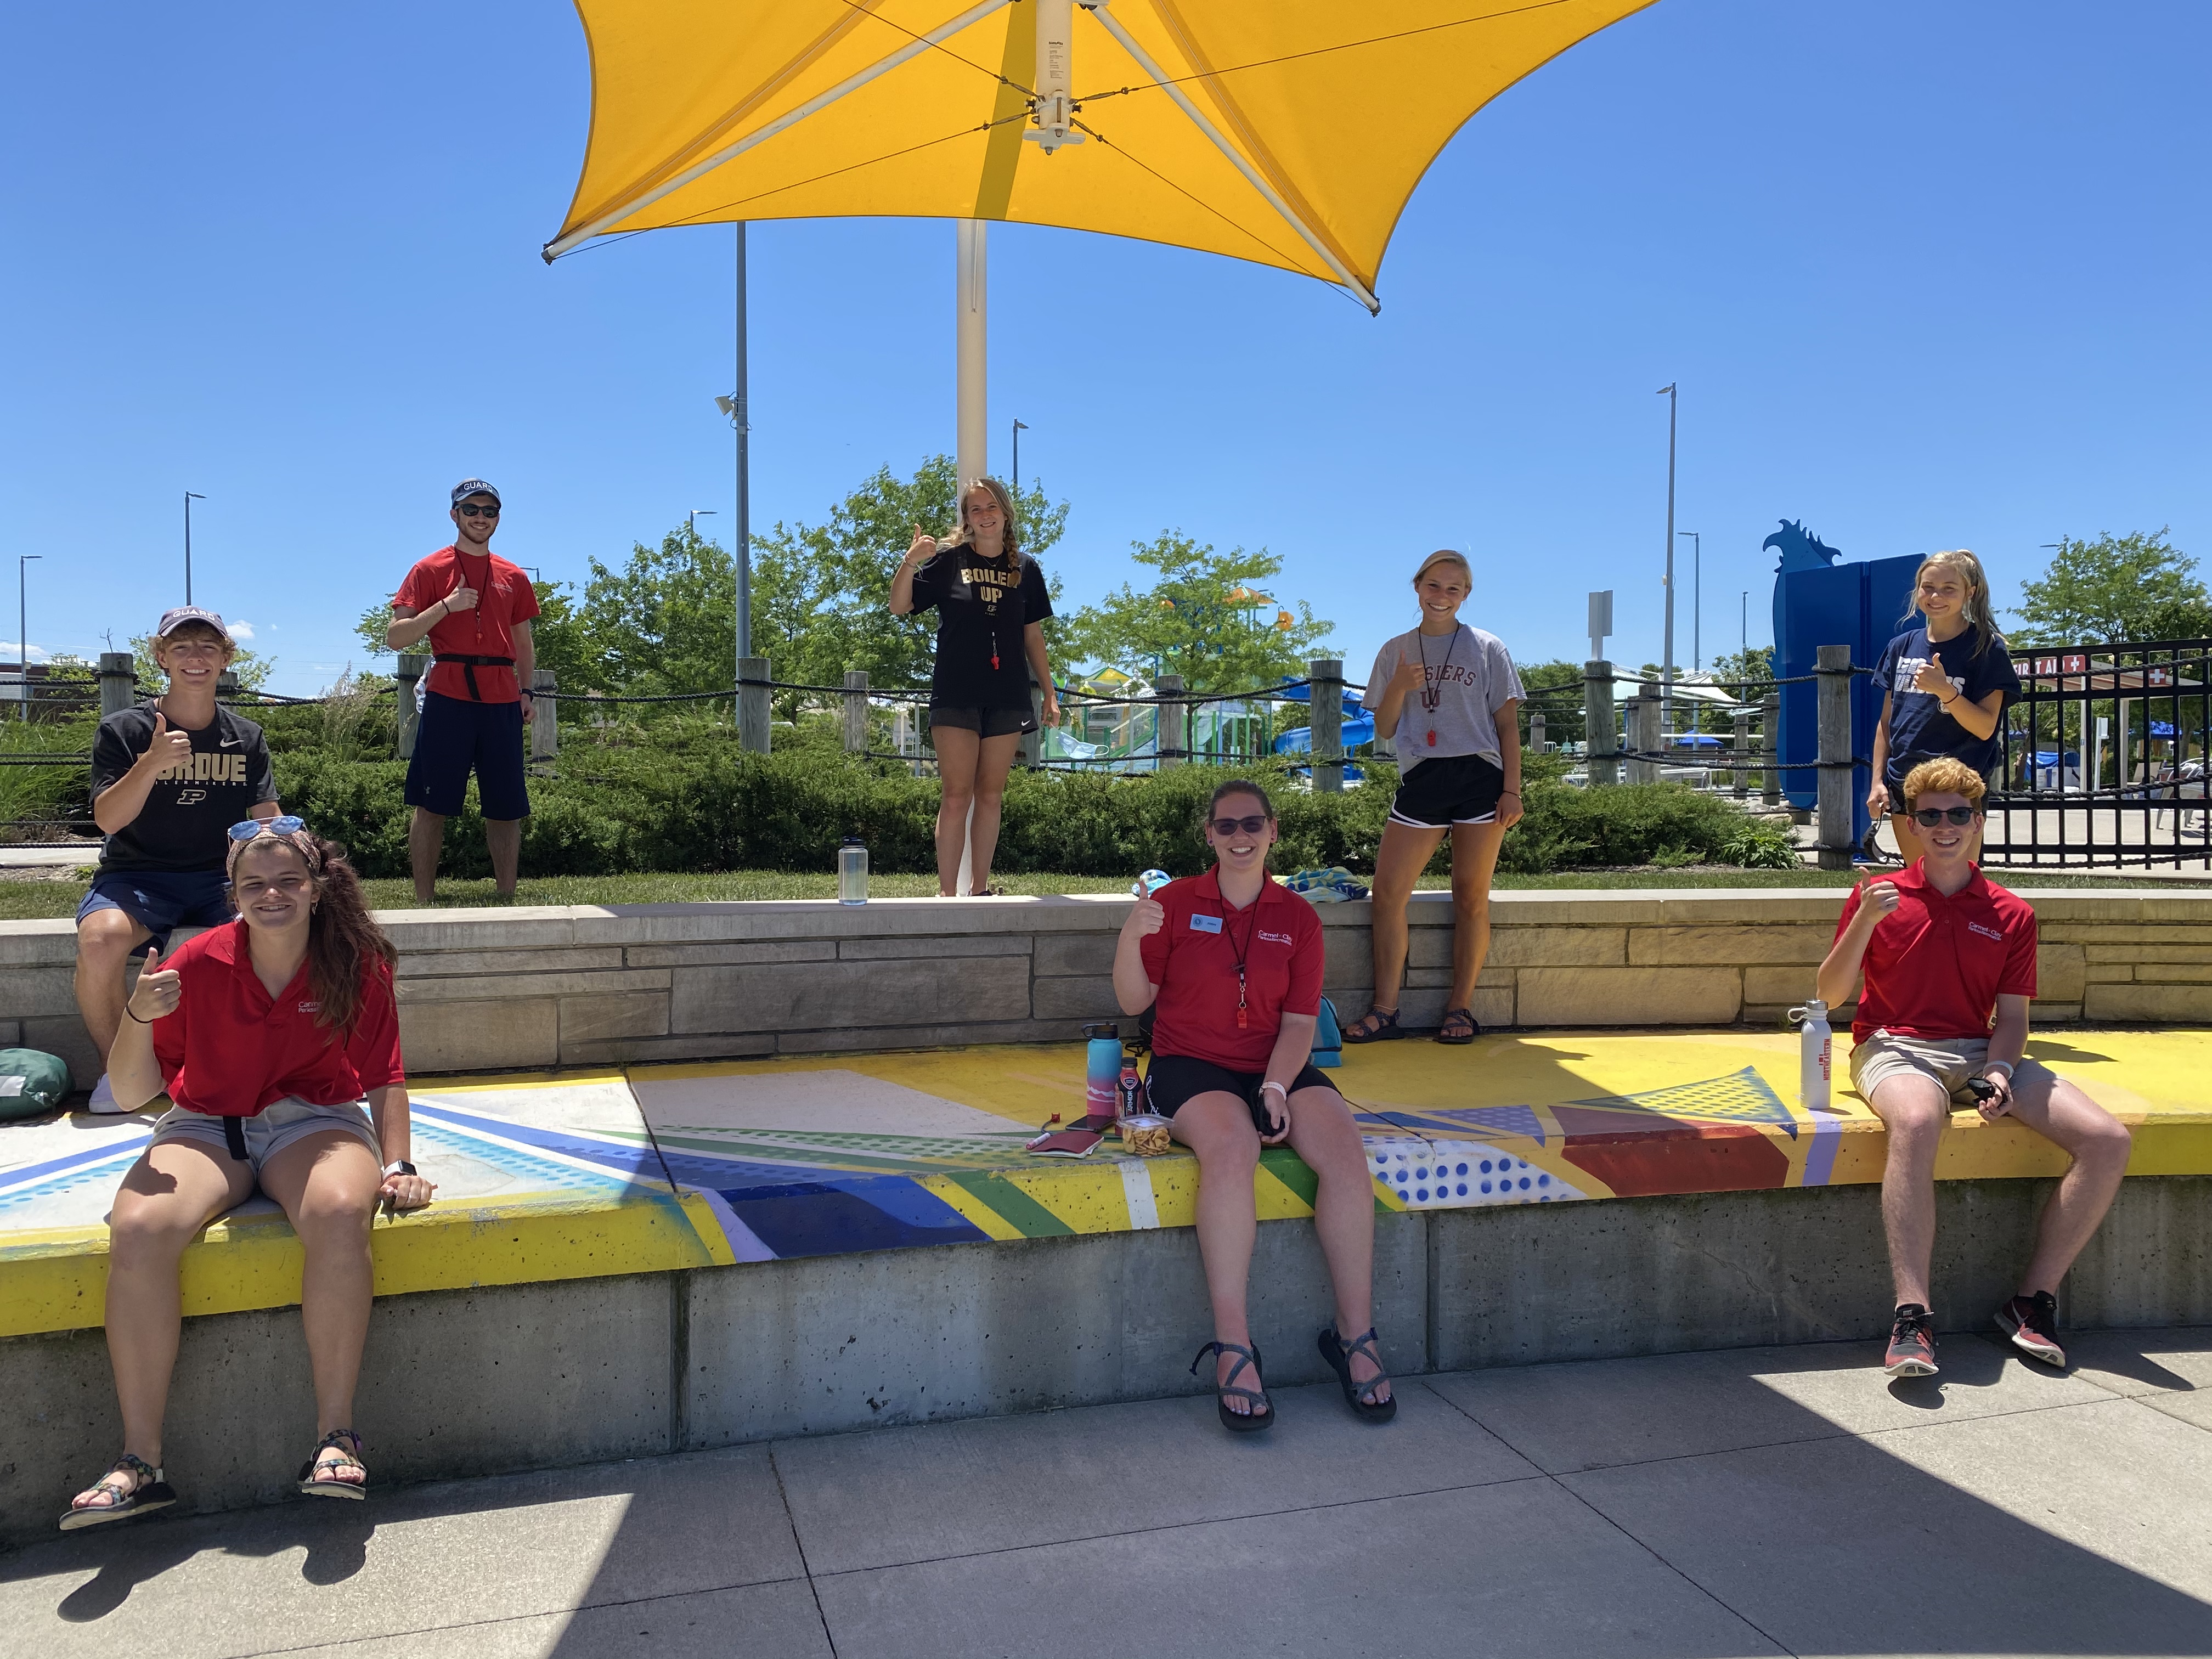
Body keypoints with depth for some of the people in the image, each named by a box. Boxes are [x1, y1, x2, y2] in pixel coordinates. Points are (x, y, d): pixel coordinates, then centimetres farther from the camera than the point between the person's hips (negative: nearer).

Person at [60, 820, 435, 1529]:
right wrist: (138, 1019, -19)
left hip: (315, 1122, -1)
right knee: (137, 1230, -30)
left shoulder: (357, 965, -5)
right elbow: (133, 1092, -1)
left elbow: (385, 1080, 4)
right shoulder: (199, 964, -6)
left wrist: (397, 1165, -7)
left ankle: (336, 1436, -26)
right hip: (206, 1126, 1)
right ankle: (140, 1461, -20)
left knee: (340, 1214, -36)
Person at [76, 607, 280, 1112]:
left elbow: (267, 821, 8)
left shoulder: (246, 738, 10)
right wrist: (152, 763, -24)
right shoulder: (123, 730, 1)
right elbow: (107, 820, -8)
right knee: (100, 939, -36)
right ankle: (113, 1070, -10)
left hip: (220, 879, 2)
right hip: (137, 876, -2)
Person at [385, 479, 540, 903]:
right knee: (432, 806, -1)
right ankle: (424, 902, 5)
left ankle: (507, 899, 12)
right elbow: (395, 638, -2)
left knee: (506, 809, 5)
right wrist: (446, 606, -13)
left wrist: (525, 691, 8)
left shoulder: (514, 578, 14)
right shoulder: (429, 570, 3)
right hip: (448, 697, -3)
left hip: (502, 701, 3)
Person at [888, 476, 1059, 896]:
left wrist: (1050, 693, 10)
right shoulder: (948, 560, 2)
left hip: (1007, 698, 3)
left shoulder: (1025, 568, 9)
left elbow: (1033, 635, 13)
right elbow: (899, 608, -3)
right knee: (956, 797, -5)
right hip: (956, 695, -3)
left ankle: (980, 888, 15)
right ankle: (946, 891, -1)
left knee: (990, 797, 7)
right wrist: (909, 561, -19)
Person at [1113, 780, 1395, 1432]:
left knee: (1345, 1146, -26)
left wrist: (1276, 1086, -13)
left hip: (1276, 1066, 3)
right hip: (1189, 1066, -2)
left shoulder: (1297, 917, 9)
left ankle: (1355, 1334, -15)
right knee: (1233, 1146, -35)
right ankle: (1232, 1346, -30)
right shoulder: (1175, 902, 5)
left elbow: (1299, 1020, 5)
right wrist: (1131, 938, -16)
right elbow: (1134, 1002, 3)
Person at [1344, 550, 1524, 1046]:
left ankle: (1460, 1007, 10)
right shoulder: (1396, 652, 12)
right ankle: (1385, 1010, -1)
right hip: (1421, 781, 2)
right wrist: (1400, 687, -7)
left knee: (1471, 897, 1)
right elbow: (1384, 728, 12)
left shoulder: (1487, 649, 7)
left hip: (1479, 779, -2)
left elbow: (1508, 725, 6)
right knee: (1388, 891, -7)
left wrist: (1512, 790, -3)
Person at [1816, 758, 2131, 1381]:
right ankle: (1912, 1317, -39)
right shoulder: (1879, 896, 7)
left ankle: (2034, 1299, -7)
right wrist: (1866, 919, -11)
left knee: (2108, 1140, -18)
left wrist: (1998, 1071, -11)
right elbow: (1830, 995, 3)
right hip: (1896, 1048, -4)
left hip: (1980, 1053, 4)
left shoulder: (2011, 915, 13)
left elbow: (2012, 1016, 10)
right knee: (1916, 1123, -40)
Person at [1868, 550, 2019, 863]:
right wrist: (1878, 782, 8)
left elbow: (1985, 728, -11)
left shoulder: (1986, 649, -4)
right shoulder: (1902, 646, 10)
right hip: (1904, 786, 5)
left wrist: (1945, 690, -25)